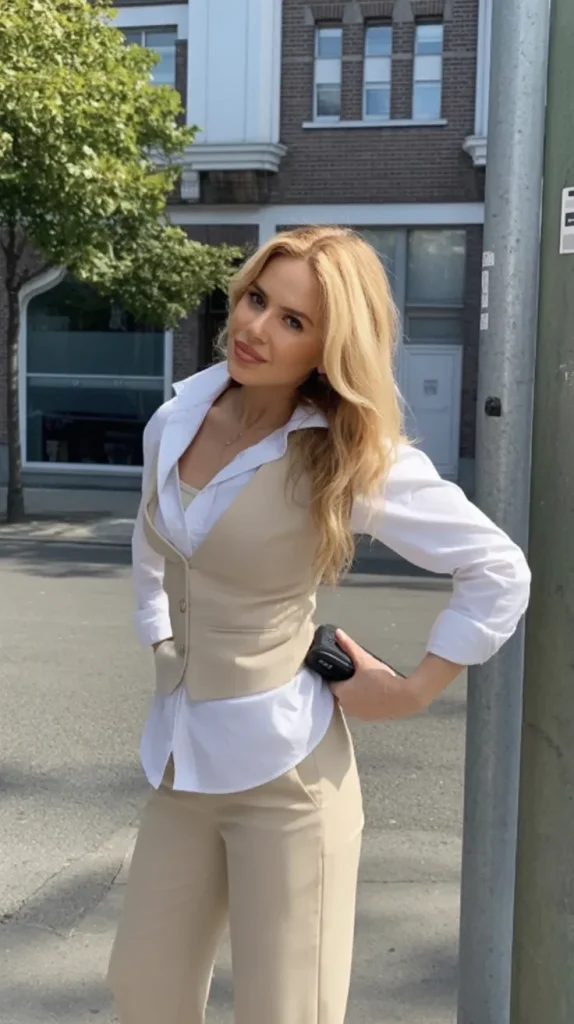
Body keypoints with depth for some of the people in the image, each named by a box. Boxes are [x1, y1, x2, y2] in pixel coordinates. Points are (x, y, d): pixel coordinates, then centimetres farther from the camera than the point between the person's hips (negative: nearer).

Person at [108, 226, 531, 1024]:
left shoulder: (355, 460, -16)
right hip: (180, 761, 6)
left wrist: (414, 691, -9)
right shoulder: (172, 425, 1)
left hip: (284, 771, -6)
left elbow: (501, 574, -10)